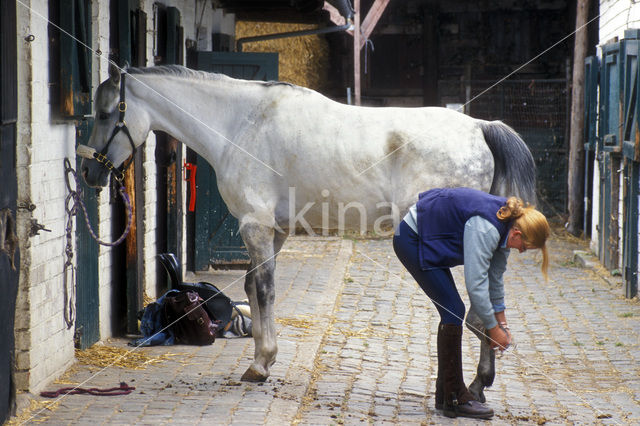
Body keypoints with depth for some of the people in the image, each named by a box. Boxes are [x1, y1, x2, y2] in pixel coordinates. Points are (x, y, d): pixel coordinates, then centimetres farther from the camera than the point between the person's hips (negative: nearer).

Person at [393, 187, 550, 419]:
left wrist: (502, 322, 18)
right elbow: (475, 283, -27)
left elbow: (495, 275, 13)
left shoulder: (505, 221, 0)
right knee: (454, 311, -12)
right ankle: (455, 399, -7)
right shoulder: (485, 229, -30)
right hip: (411, 241, -10)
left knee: (452, 313, 8)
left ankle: (445, 394, 15)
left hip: (427, 240, 10)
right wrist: (493, 327, -16)